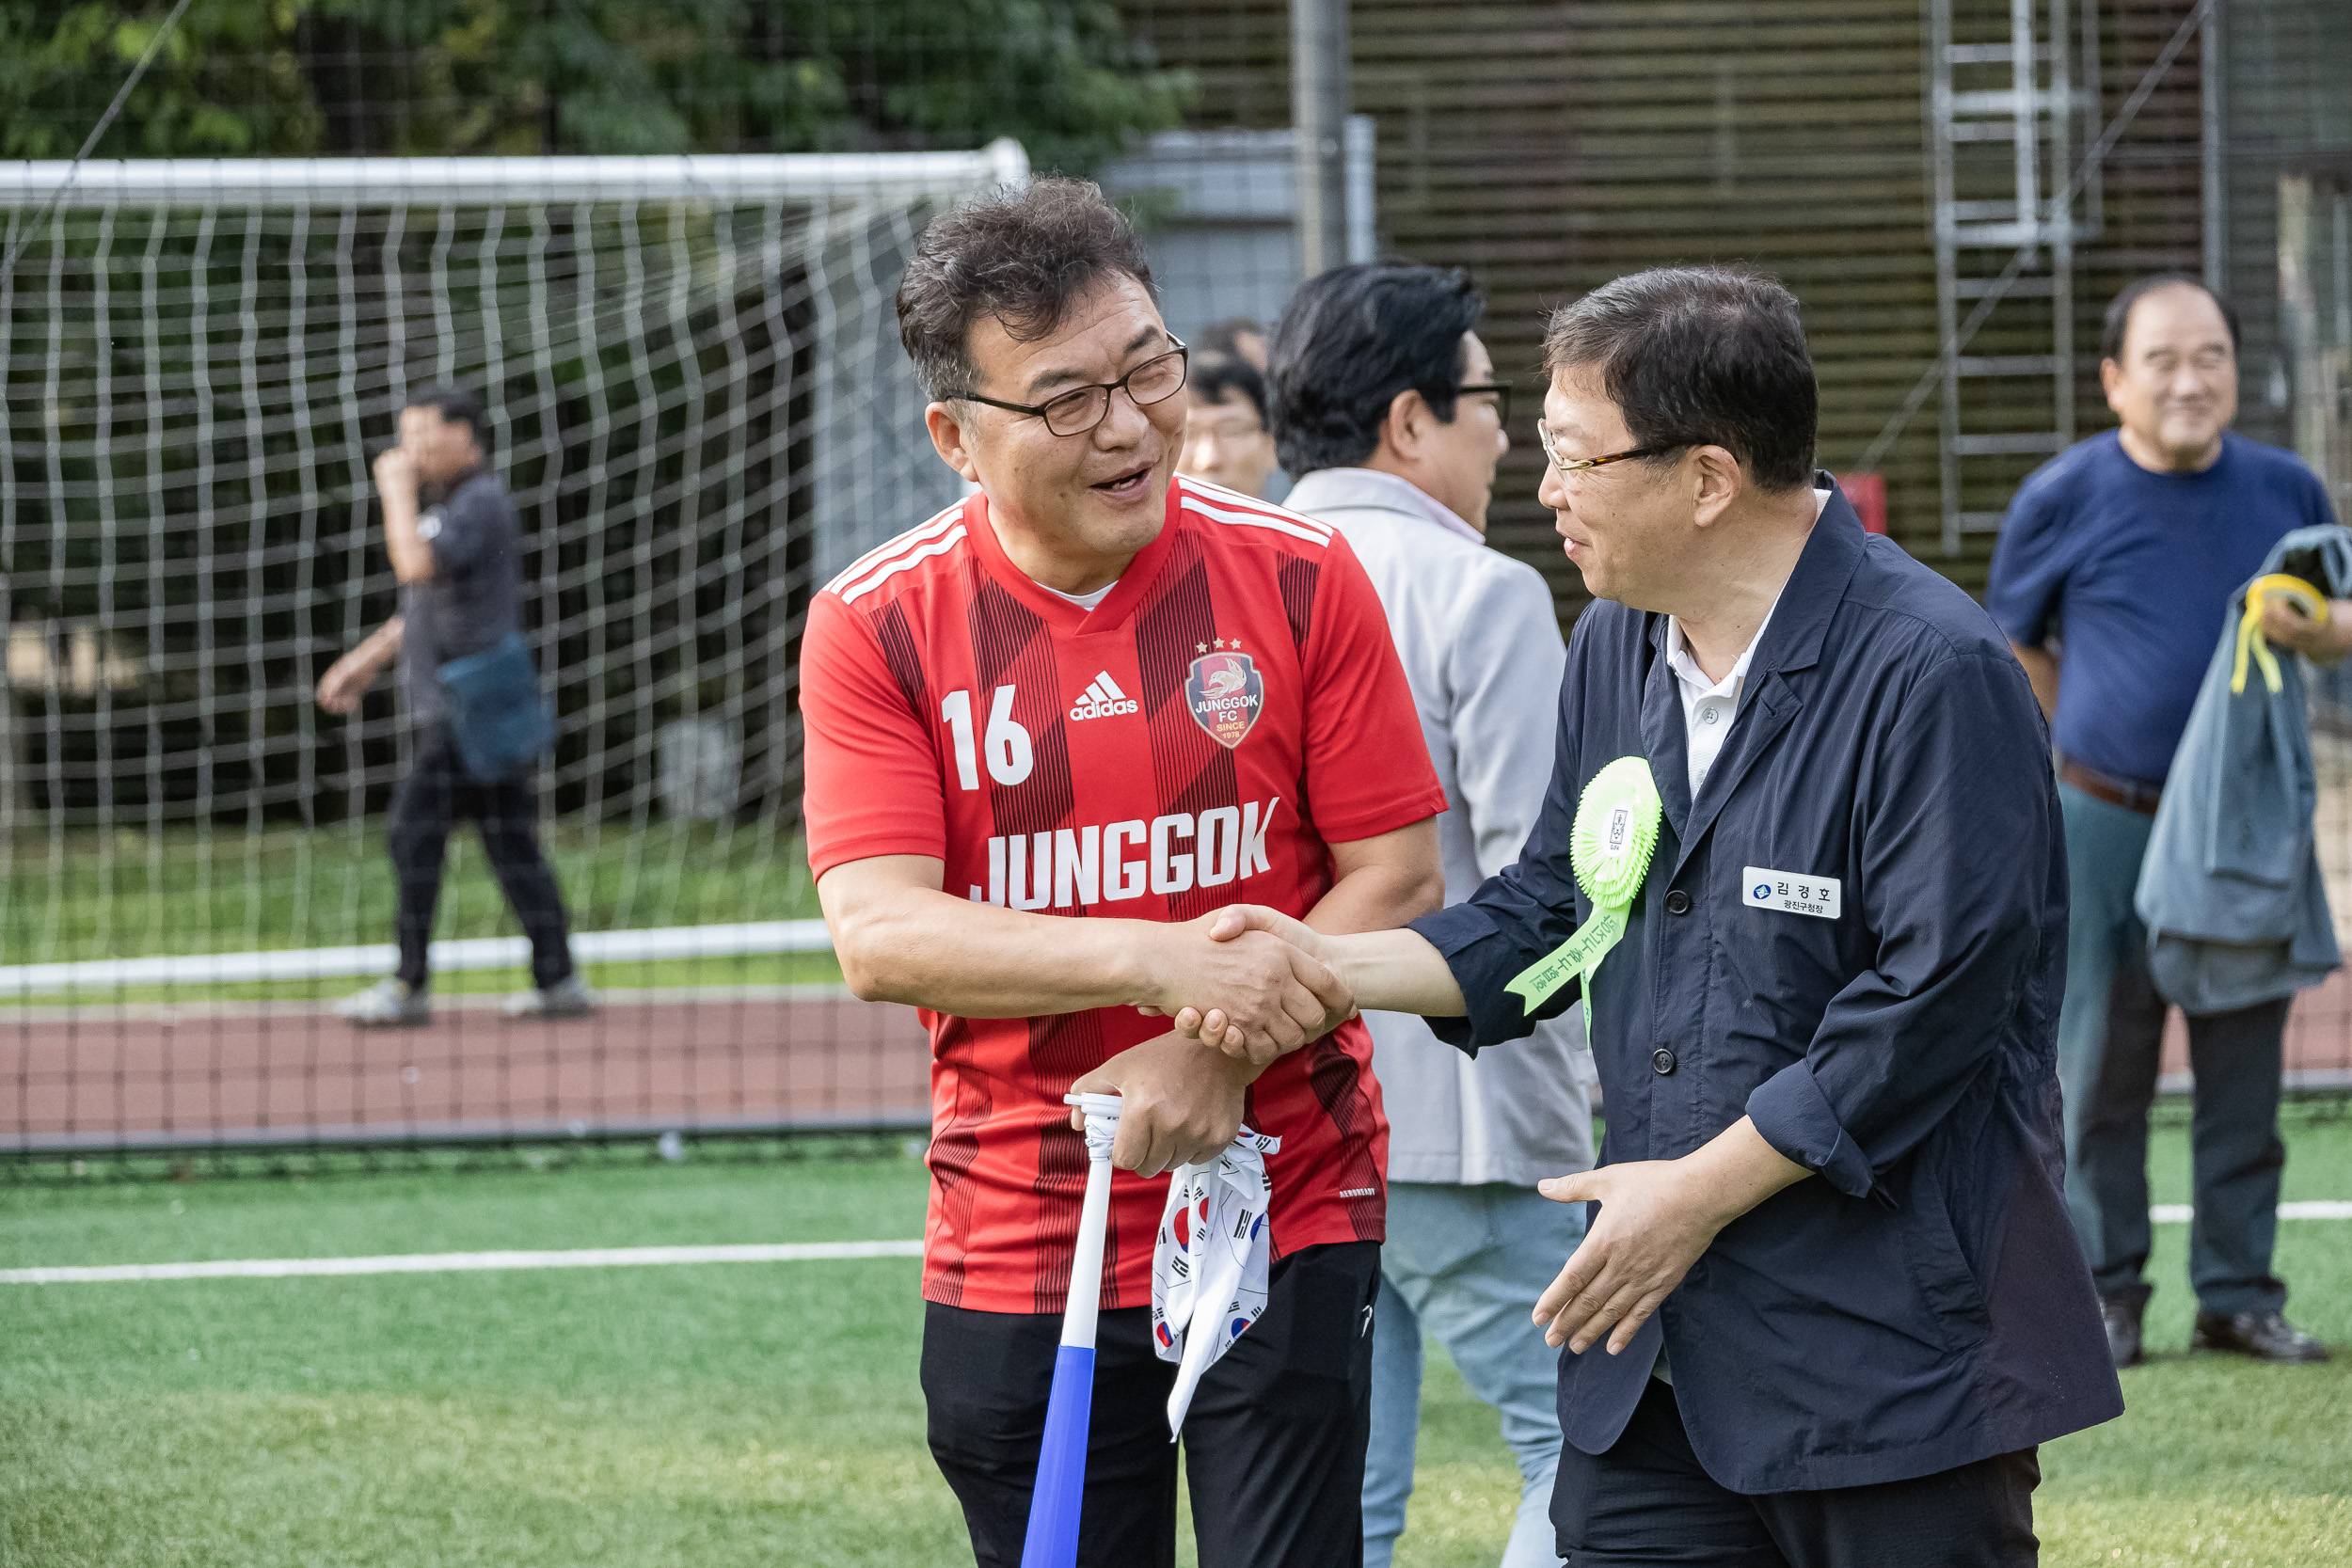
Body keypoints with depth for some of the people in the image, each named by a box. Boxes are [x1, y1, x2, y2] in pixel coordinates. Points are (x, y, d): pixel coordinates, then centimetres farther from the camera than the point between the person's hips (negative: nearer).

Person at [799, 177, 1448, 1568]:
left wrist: (1221, 1054, -16)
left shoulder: (1299, 577, -3)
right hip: (1016, 1238, 1)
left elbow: (1398, 879, -1)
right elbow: (878, 933, -13)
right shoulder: (879, 626, -4)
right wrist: (1157, 959, -25)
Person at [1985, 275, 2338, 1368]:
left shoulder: (2285, 491, 2)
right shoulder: (2065, 498, -5)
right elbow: (2013, 647, 8)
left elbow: (2337, 625, 12)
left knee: (2243, 1066, 6)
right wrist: (2087, 745, 3)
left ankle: (2239, 1291, 15)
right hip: (2105, 826, -2)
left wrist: (2316, 632, -11)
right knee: (2098, 1068, 2)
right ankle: (2104, 1294, 12)